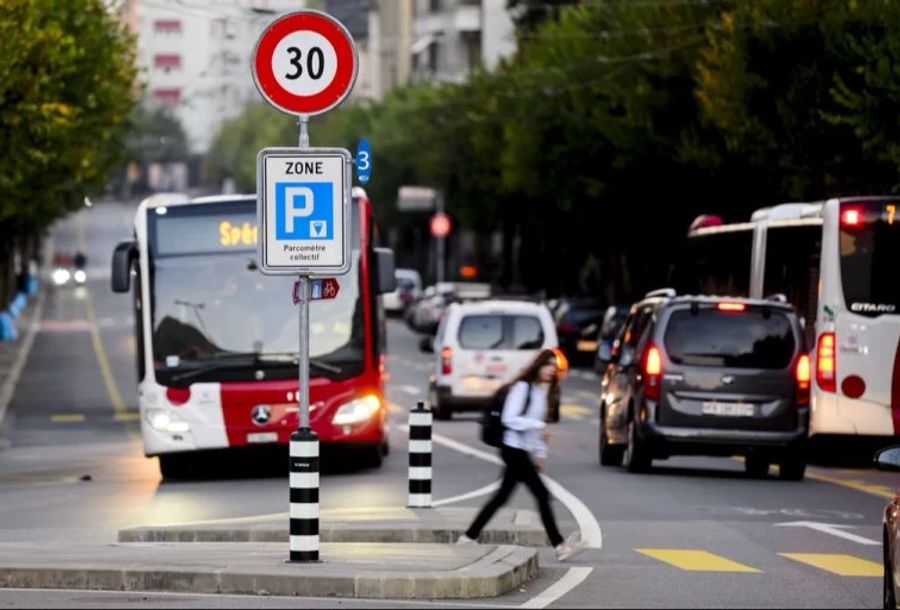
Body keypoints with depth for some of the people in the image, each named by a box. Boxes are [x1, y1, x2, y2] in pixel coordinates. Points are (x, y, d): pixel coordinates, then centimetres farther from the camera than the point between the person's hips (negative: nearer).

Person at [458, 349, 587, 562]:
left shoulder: (541, 392, 16)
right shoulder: (523, 388, -11)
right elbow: (509, 419, -17)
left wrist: (540, 454, 17)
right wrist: (538, 425, -21)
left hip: (523, 452, 9)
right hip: (514, 449, -9)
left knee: (502, 497, 11)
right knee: (542, 494, -10)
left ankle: (468, 538, 16)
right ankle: (559, 546, -10)